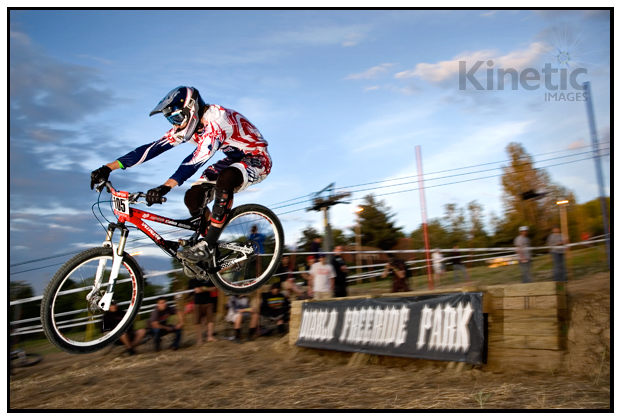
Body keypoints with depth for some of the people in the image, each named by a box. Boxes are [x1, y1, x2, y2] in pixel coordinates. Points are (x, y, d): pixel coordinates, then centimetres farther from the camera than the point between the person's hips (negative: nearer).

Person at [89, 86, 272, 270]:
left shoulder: (216, 120, -31)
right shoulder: (187, 126, -5)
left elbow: (197, 159, -43)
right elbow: (153, 148, -9)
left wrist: (165, 187, -54)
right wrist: (108, 168, -14)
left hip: (257, 159, -8)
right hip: (235, 159, 8)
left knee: (225, 179, -38)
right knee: (193, 197, -9)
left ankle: (208, 244, -25)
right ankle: (210, 255, 7)